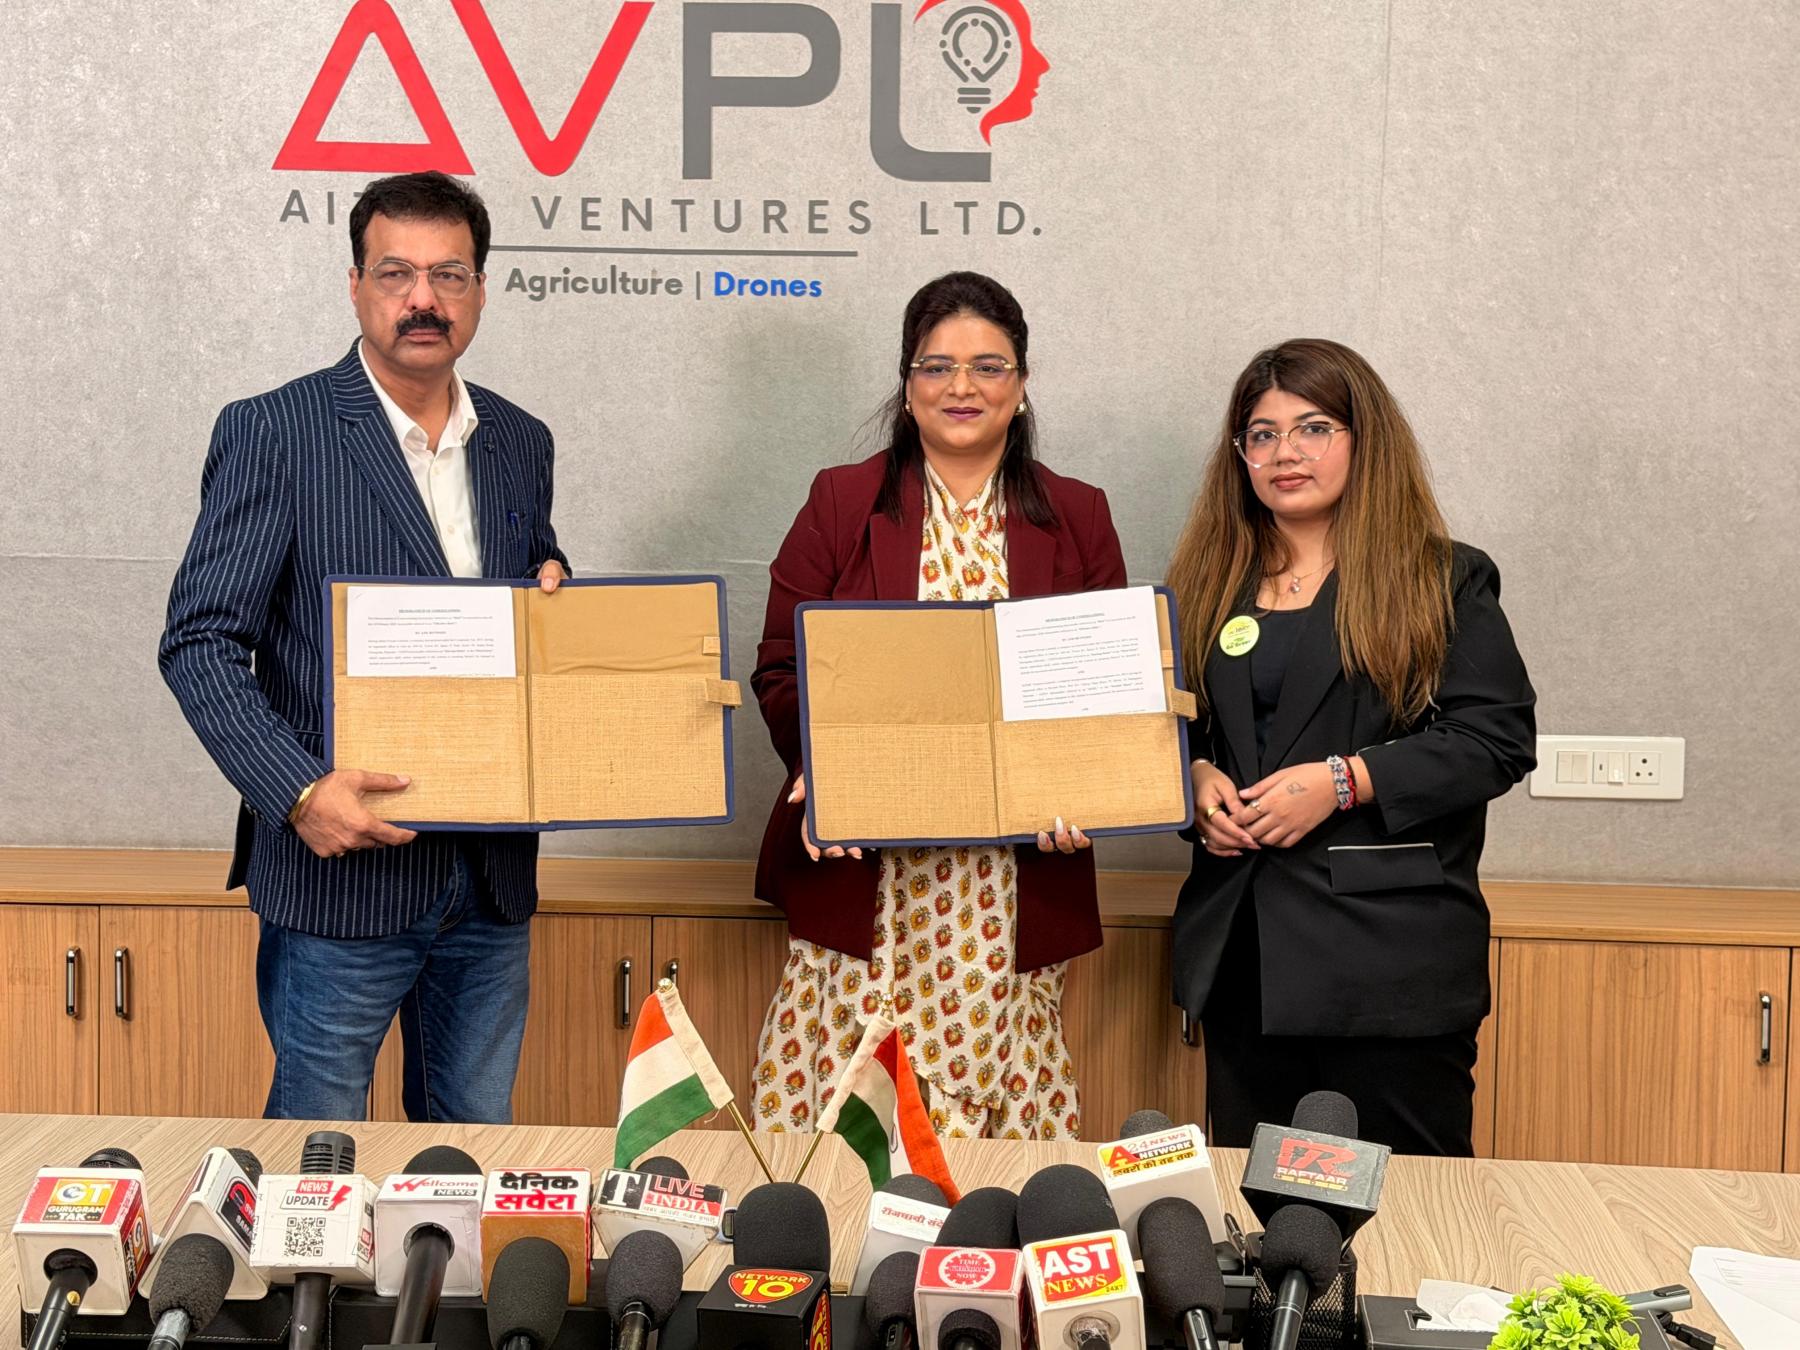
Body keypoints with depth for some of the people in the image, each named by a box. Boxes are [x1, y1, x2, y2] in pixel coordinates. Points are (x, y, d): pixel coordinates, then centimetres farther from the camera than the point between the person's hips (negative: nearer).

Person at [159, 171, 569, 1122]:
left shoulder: (521, 444, 10)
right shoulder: (273, 432, -6)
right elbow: (199, 642, -9)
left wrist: (552, 594, -2)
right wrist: (297, 789, -21)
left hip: (492, 877, 5)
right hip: (341, 872, -4)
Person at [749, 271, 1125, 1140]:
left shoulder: (1076, 518, 10)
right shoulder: (840, 502, 8)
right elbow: (781, 667, 5)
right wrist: (821, 768, -13)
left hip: (1015, 882, 1)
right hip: (862, 880, -1)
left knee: (1002, 1097, 0)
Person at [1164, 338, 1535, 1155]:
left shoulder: (1444, 582, 0)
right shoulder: (1208, 585, 14)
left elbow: (1498, 738, -8)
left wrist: (1344, 781, -17)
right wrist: (1196, 778, -4)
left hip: (1391, 957, -4)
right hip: (1240, 949, 5)